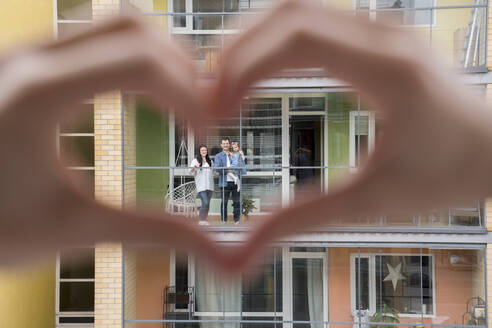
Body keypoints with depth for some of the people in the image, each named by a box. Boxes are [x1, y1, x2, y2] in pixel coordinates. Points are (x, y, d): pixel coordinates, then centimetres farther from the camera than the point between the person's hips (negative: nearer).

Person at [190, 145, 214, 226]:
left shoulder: (210, 161, 16)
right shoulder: (195, 161, 1)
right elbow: (192, 172, -10)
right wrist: (194, 167, -26)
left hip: (209, 185, 5)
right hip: (201, 186, -5)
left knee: (207, 203, 5)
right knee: (205, 203, -15)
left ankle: (204, 219, 15)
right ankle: (201, 220, -2)